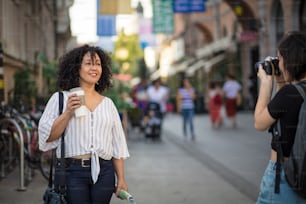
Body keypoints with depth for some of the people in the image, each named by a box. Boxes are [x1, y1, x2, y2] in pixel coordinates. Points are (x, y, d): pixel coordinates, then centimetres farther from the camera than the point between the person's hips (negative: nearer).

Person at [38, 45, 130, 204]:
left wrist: (121, 179, 6)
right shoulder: (60, 98, 3)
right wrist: (68, 112, -15)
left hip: (104, 172, 3)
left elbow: (117, 145, 11)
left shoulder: (108, 103, 13)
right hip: (71, 172, -3)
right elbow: (47, 136, -4)